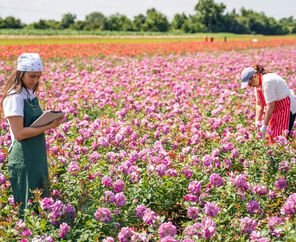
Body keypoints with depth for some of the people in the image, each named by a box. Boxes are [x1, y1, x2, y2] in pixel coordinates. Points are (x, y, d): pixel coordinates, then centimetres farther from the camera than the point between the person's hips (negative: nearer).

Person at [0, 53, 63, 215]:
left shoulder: (30, 94, 9)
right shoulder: (15, 97, -16)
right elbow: (19, 133, -21)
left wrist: (50, 120, 3)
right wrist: (49, 126, -21)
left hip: (37, 155, 9)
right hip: (23, 157, -9)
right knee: (27, 204, 0)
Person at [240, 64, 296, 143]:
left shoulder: (267, 82, -28)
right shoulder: (257, 83, 1)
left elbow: (270, 106, -27)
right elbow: (259, 104, 5)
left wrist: (265, 125, -22)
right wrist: (258, 121, -3)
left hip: (287, 108, -9)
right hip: (277, 109, 9)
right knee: (271, 134, 8)